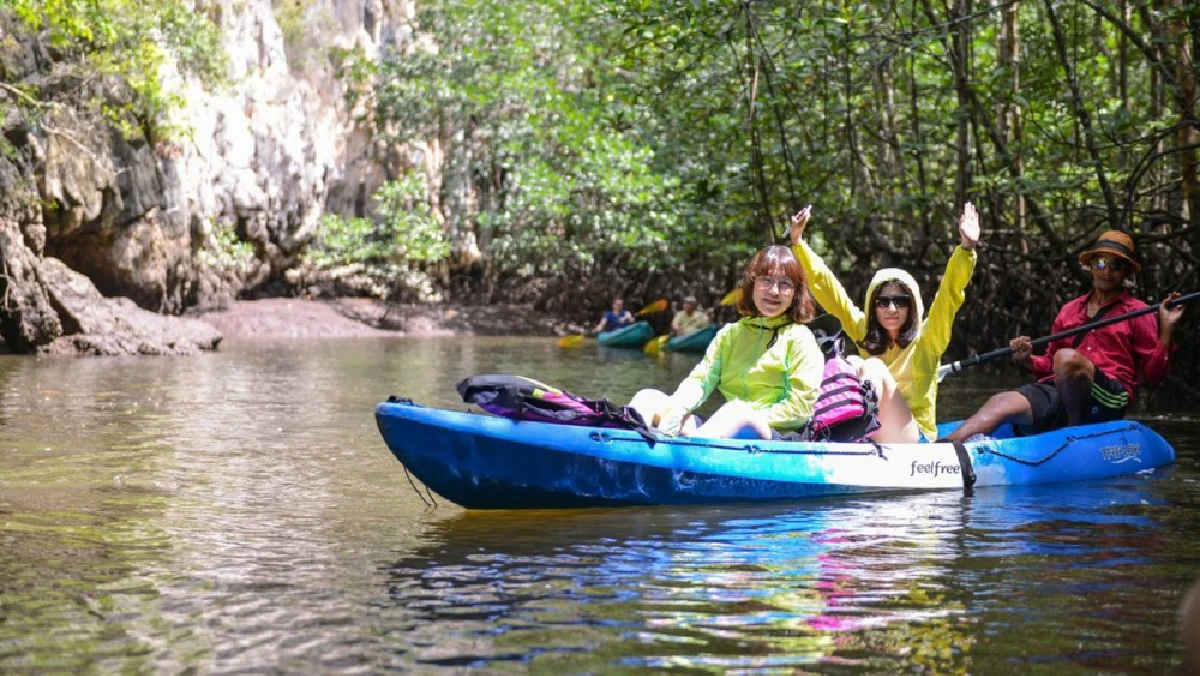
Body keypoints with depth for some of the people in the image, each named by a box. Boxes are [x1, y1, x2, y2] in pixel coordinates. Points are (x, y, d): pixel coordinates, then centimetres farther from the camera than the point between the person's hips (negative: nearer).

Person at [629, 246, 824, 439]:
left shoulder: (799, 338, 7)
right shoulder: (730, 334, 21)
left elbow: (801, 408, -3)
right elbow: (700, 379, 7)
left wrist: (753, 420, -15)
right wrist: (678, 408, -15)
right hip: (721, 430, 5)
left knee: (736, 411, -38)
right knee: (648, 398, -10)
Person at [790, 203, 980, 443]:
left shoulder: (925, 340, 4)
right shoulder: (866, 335, 14)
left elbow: (949, 293, -10)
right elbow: (828, 290, 11)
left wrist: (966, 249, -25)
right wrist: (798, 243, 6)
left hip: (912, 440, -4)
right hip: (866, 437, 4)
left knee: (873, 367, -23)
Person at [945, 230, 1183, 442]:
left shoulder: (1137, 311, 12)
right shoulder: (1070, 310, 25)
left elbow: (1153, 375, 7)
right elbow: (1050, 366, 27)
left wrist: (1167, 330, -4)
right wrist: (1028, 360, 6)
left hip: (1109, 401, -4)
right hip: (1058, 393, 4)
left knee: (1067, 357, -35)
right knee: (1001, 403, -24)